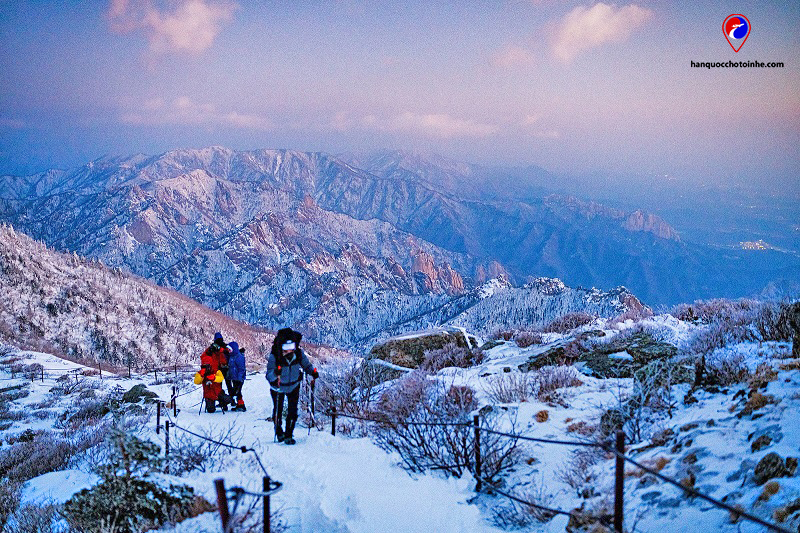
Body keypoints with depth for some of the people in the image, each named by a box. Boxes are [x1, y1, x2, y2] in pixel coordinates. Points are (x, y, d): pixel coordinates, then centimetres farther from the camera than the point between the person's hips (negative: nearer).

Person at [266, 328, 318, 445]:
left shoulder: (299, 353, -23)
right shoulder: (274, 356, -31)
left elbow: (306, 364, -4)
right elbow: (268, 376, -33)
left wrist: (313, 372, -24)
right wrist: (275, 373, -55)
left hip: (293, 386, 2)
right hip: (278, 387, -1)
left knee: (293, 412, -4)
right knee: (278, 411, 10)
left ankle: (288, 434, 14)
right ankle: (278, 432, 38)